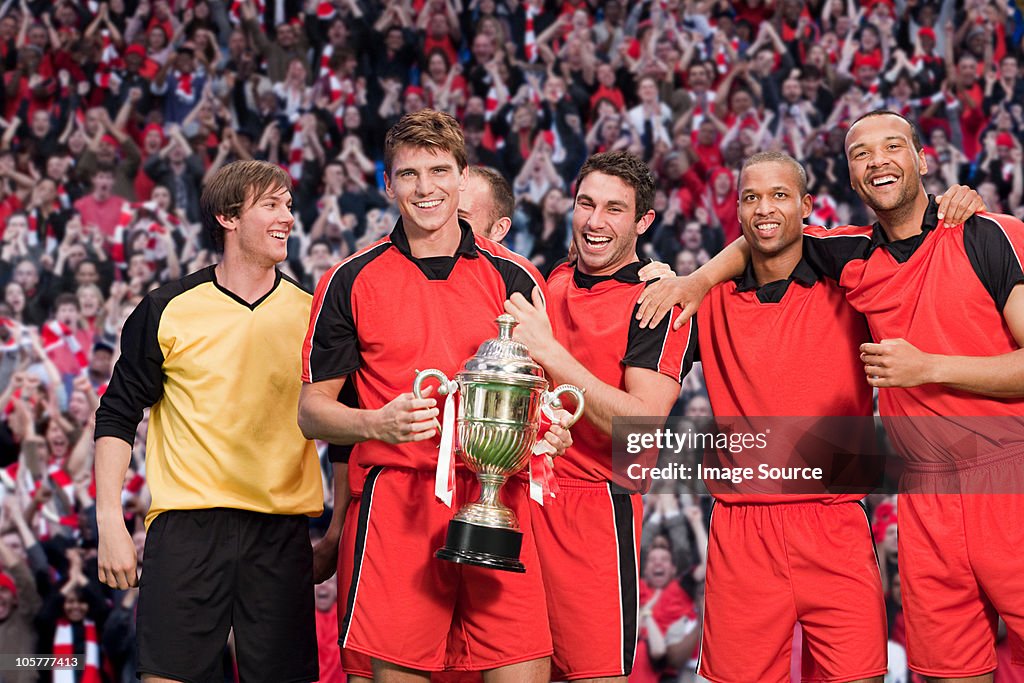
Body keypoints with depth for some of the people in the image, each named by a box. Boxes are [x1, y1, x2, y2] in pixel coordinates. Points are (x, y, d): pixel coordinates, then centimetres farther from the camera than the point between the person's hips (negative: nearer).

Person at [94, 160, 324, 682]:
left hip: (282, 531, 2)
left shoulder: (312, 315, 7)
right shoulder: (167, 311, 2)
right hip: (187, 523, -2)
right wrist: (109, 522, -2)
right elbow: (117, 417, 5)